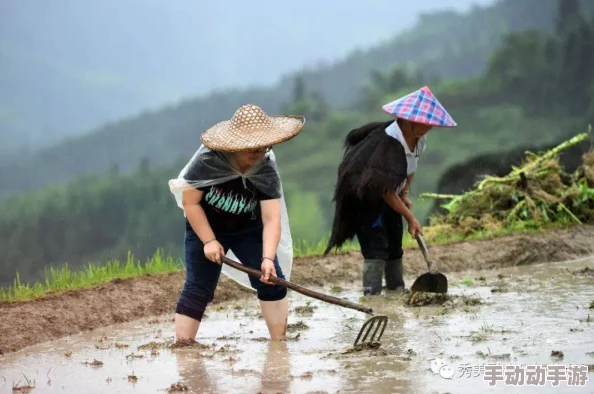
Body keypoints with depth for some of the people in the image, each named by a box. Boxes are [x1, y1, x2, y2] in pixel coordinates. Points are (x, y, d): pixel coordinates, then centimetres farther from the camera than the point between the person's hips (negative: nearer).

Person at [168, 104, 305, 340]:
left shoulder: (266, 172, -22)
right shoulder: (207, 161, -26)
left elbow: (271, 219, -28)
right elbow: (190, 202, -19)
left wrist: (268, 258, -42)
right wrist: (209, 241, -24)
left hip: (248, 230, 2)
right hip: (205, 228, -2)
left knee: (272, 280, -8)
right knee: (197, 288, -10)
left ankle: (279, 341, 3)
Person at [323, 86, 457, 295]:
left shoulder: (419, 140, -8)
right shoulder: (389, 142, -33)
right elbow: (386, 190, -30)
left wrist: (405, 194, 5)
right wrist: (410, 218, -25)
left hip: (390, 198, 8)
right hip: (368, 197, -8)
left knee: (394, 247, 11)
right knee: (376, 247, -16)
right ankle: (372, 293, -17)